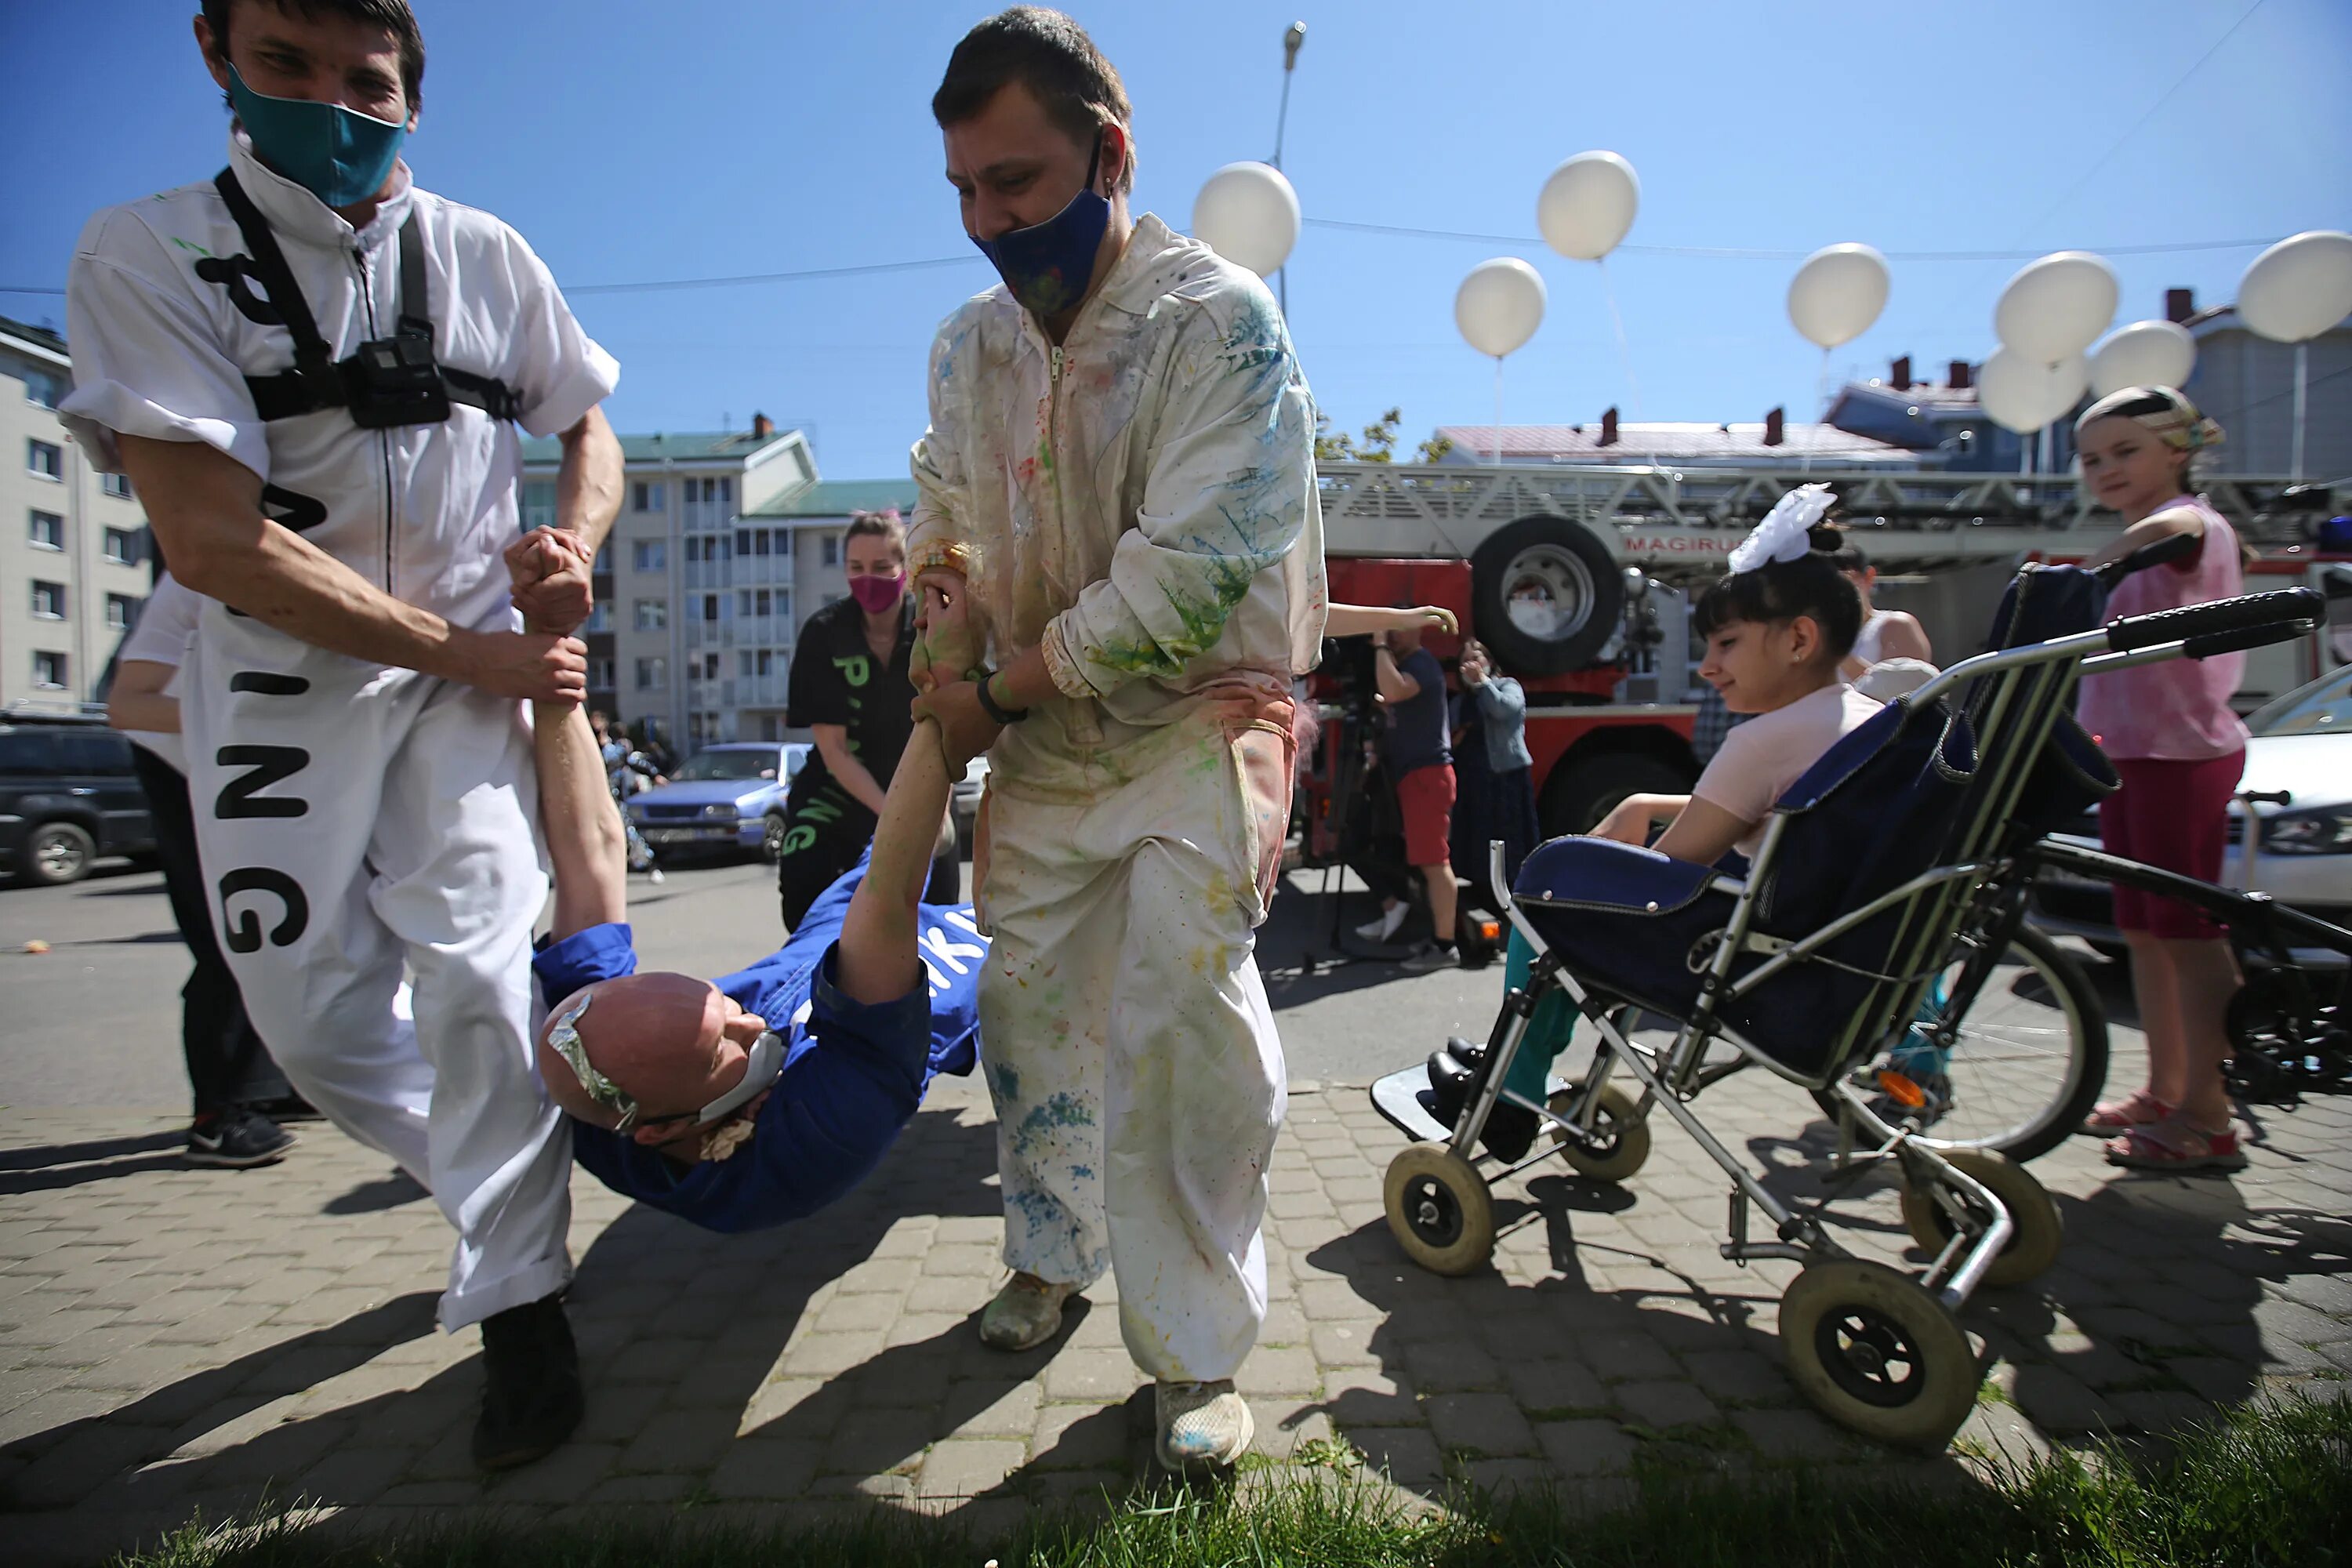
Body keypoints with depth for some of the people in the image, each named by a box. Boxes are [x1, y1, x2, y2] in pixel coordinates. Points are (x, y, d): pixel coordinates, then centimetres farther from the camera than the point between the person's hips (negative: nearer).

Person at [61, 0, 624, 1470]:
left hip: (477, 662, 0)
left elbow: (592, 431, 15)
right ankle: (505, 1175, 32)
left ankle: (518, 1296, 5)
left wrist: (569, 552, -7)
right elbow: (213, 541, -15)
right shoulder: (147, 255, -6)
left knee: (474, 971, -12)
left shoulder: (485, 254, 3)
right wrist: (466, 654, -17)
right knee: (313, 1018, 5)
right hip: (279, 679, 0)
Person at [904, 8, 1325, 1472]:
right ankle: (1051, 1252, 36)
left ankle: (1196, 1355, 4)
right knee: (1030, 996, 11)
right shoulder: (971, 344, 8)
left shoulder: (1218, 313, -12)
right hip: (1039, 740, 6)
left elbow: (1191, 566, -21)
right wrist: (939, 574, -1)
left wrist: (1004, 688, -15)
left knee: (1180, 1009, -16)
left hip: (1202, 717, -6)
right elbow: (945, 520, 22)